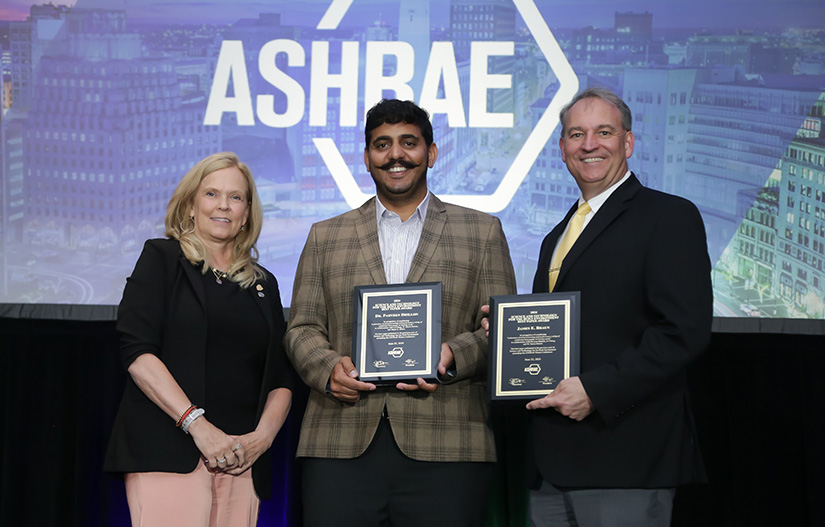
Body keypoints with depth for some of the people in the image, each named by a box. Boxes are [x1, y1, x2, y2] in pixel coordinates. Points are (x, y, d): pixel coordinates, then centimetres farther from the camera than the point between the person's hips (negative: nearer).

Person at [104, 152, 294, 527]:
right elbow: (137, 352, -5)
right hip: (168, 450, -4)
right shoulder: (162, 259, 7)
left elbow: (280, 378, 17)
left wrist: (263, 436, -3)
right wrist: (197, 424, -14)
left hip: (241, 461, 4)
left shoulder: (263, 284, 19)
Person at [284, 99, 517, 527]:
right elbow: (302, 328, 13)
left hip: (446, 445, -1)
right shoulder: (325, 237, 18)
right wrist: (328, 367, -8)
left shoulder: (482, 232, 14)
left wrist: (452, 356, -11)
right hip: (341, 443, 1)